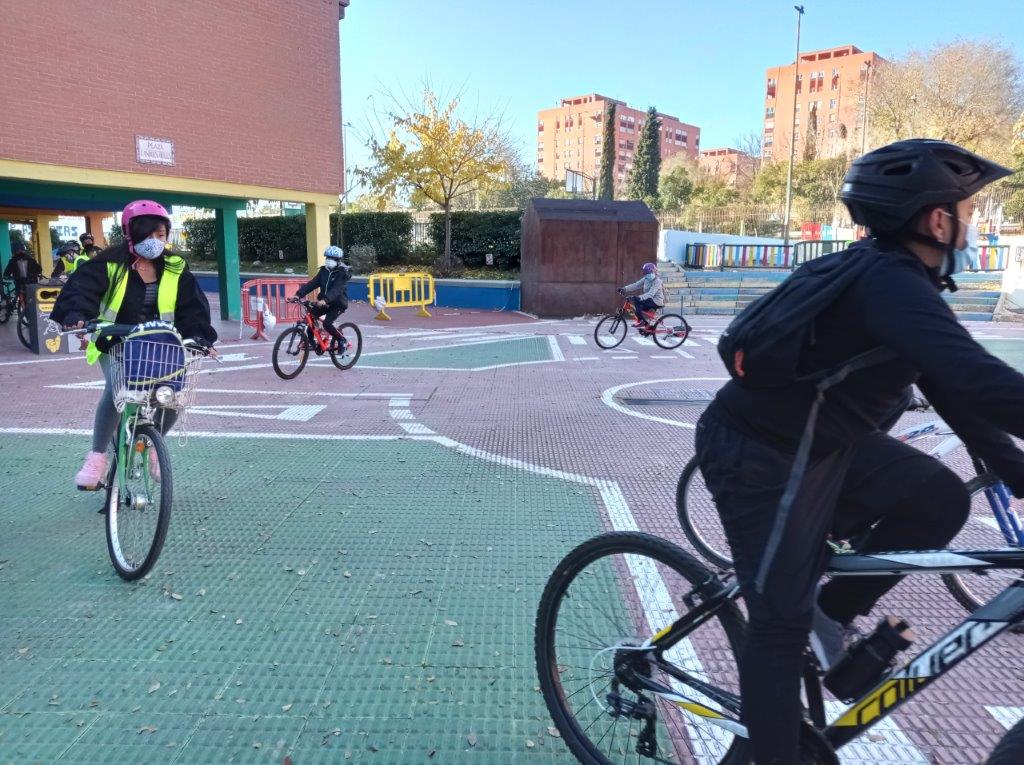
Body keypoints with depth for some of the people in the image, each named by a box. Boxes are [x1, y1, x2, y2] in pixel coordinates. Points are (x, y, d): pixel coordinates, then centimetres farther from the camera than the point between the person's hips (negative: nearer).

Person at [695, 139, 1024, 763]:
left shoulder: (897, 280, 6)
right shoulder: (891, 283, -25)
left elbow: (956, 388, 11)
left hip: (821, 442, 9)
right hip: (758, 456, -9)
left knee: (940, 497, -6)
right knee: (782, 623, -1)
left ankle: (832, 614, 12)